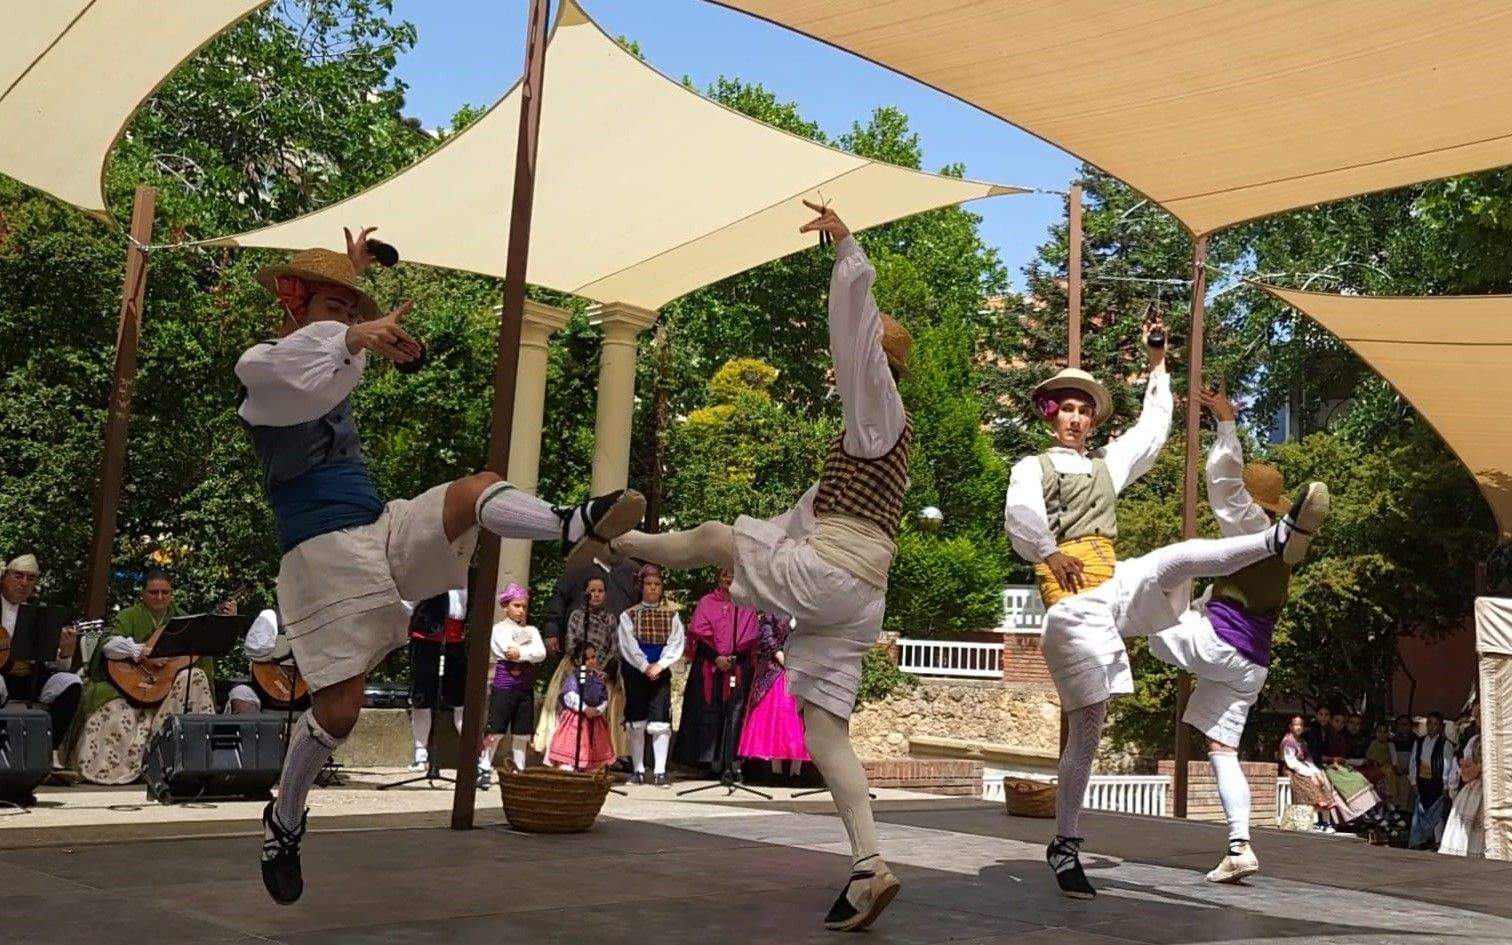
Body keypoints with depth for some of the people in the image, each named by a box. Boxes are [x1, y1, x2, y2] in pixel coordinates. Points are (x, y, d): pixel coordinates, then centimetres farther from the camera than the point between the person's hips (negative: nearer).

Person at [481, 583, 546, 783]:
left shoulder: (531, 630, 15)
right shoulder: (499, 629, 3)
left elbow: (542, 653, -1)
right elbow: (509, 649, -15)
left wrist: (520, 653, -12)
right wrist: (530, 653, -8)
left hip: (526, 687, 5)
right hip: (504, 684, -4)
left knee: (522, 732, 7)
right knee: (496, 730, -5)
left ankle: (519, 770, 14)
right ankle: (484, 768, 2)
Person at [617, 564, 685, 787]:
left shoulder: (671, 614, 6)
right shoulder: (629, 615, 4)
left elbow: (676, 643, -1)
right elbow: (628, 645, -3)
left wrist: (659, 665, -11)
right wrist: (645, 666, -11)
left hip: (661, 672, 0)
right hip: (635, 671, 0)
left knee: (660, 722, -7)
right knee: (637, 722, 3)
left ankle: (660, 771, -6)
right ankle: (638, 770, 11)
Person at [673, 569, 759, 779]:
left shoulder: (747, 607, 11)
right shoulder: (706, 603, 8)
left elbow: (751, 640, 5)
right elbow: (699, 635, 0)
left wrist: (733, 658, -9)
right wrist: (716, 658, -11)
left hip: (738, 666, 1)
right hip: (709, 665, 0)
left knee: (735, 712, -6)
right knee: (710, 712, -2)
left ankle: (731, 763, -7)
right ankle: (710, 760, 3)